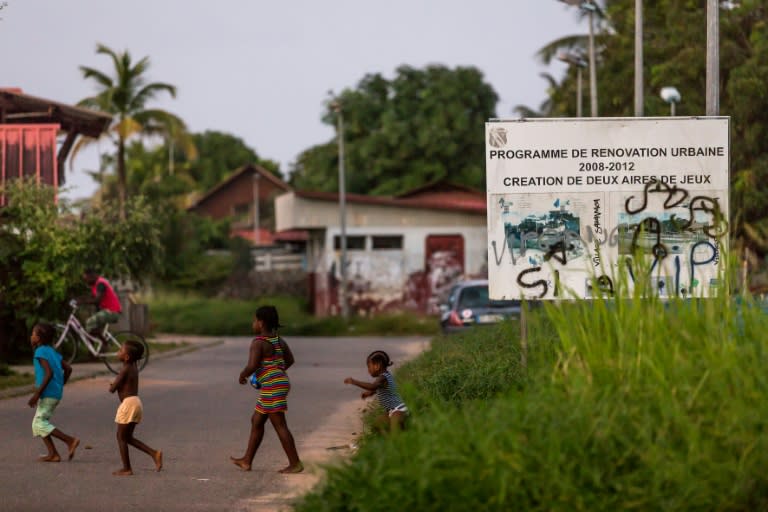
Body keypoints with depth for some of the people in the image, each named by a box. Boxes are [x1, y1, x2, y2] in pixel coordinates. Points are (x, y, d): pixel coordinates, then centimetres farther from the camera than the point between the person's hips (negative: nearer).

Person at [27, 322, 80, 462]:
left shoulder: (41, 352, -11)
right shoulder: (52, 351, 15)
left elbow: (49, 373, -22)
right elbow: (68, 369, 15)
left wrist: (37, 394, -22)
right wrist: (60, 386, 23)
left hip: (48, 393, -9)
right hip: (56, 393, 9)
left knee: (40, 424, -7)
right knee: (38, 424, 14)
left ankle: (70, 440, -14)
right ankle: (52, 453, 7)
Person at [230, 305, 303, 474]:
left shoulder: (258, 343, -15)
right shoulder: (278, 340, 11)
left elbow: (252, 366, -24)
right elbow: (289, 360, 22)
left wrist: (242, 375, -4)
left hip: (272, 387, -10)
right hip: (281, 382, 10)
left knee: (279, 425, -6)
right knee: (256, 421, 17)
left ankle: (295, 463, -5)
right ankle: (247, 460, 23)